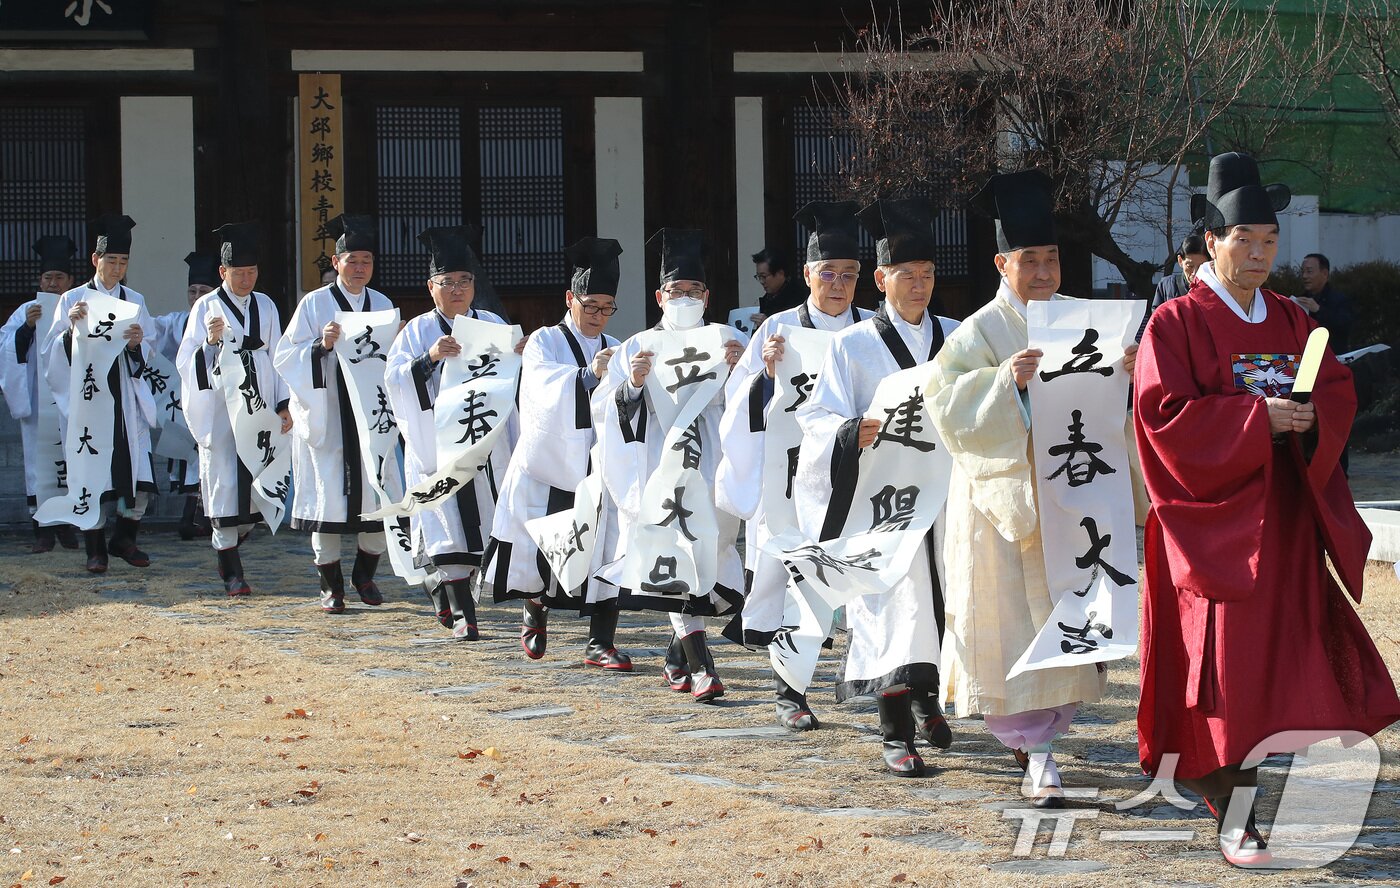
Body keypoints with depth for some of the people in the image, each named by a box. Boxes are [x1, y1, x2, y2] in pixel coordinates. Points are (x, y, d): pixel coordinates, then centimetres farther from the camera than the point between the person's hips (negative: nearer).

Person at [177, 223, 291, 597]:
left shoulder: (265, 306, 10)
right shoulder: (206, 307, -3)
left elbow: (277, 356, 15)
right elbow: (187, 363, -8)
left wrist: (283, 403, 8)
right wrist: (211, 341, -26)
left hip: (258, 409, 4)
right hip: (220, 410, -4)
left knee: (256, 488, 4)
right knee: (226, 487, -5)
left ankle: (227, 550, 27)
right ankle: (232, 573, 1)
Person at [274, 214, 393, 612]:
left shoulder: (382, 305, 10)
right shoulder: (315, 304, -1)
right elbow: (286, 357, -4)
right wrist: (321, 345, -20)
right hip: (326, 417, -3)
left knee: (380, 501, 0)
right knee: (328, 497, -4)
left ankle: (364, 574, 20)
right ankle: (331, 585, 5)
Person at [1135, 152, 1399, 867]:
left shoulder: (1292, 321, 12)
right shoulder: (1176, 325, -5)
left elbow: (1340, 391, 11)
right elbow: (1163, 412, -14)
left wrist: (1310, 414, -12)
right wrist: (1258, 417, -20)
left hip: (1286, 518, 5)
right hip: (1216, 519, -5)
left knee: (1290, 651, 3)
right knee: (1227, 662, -6)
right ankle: (1231, 817, -2)